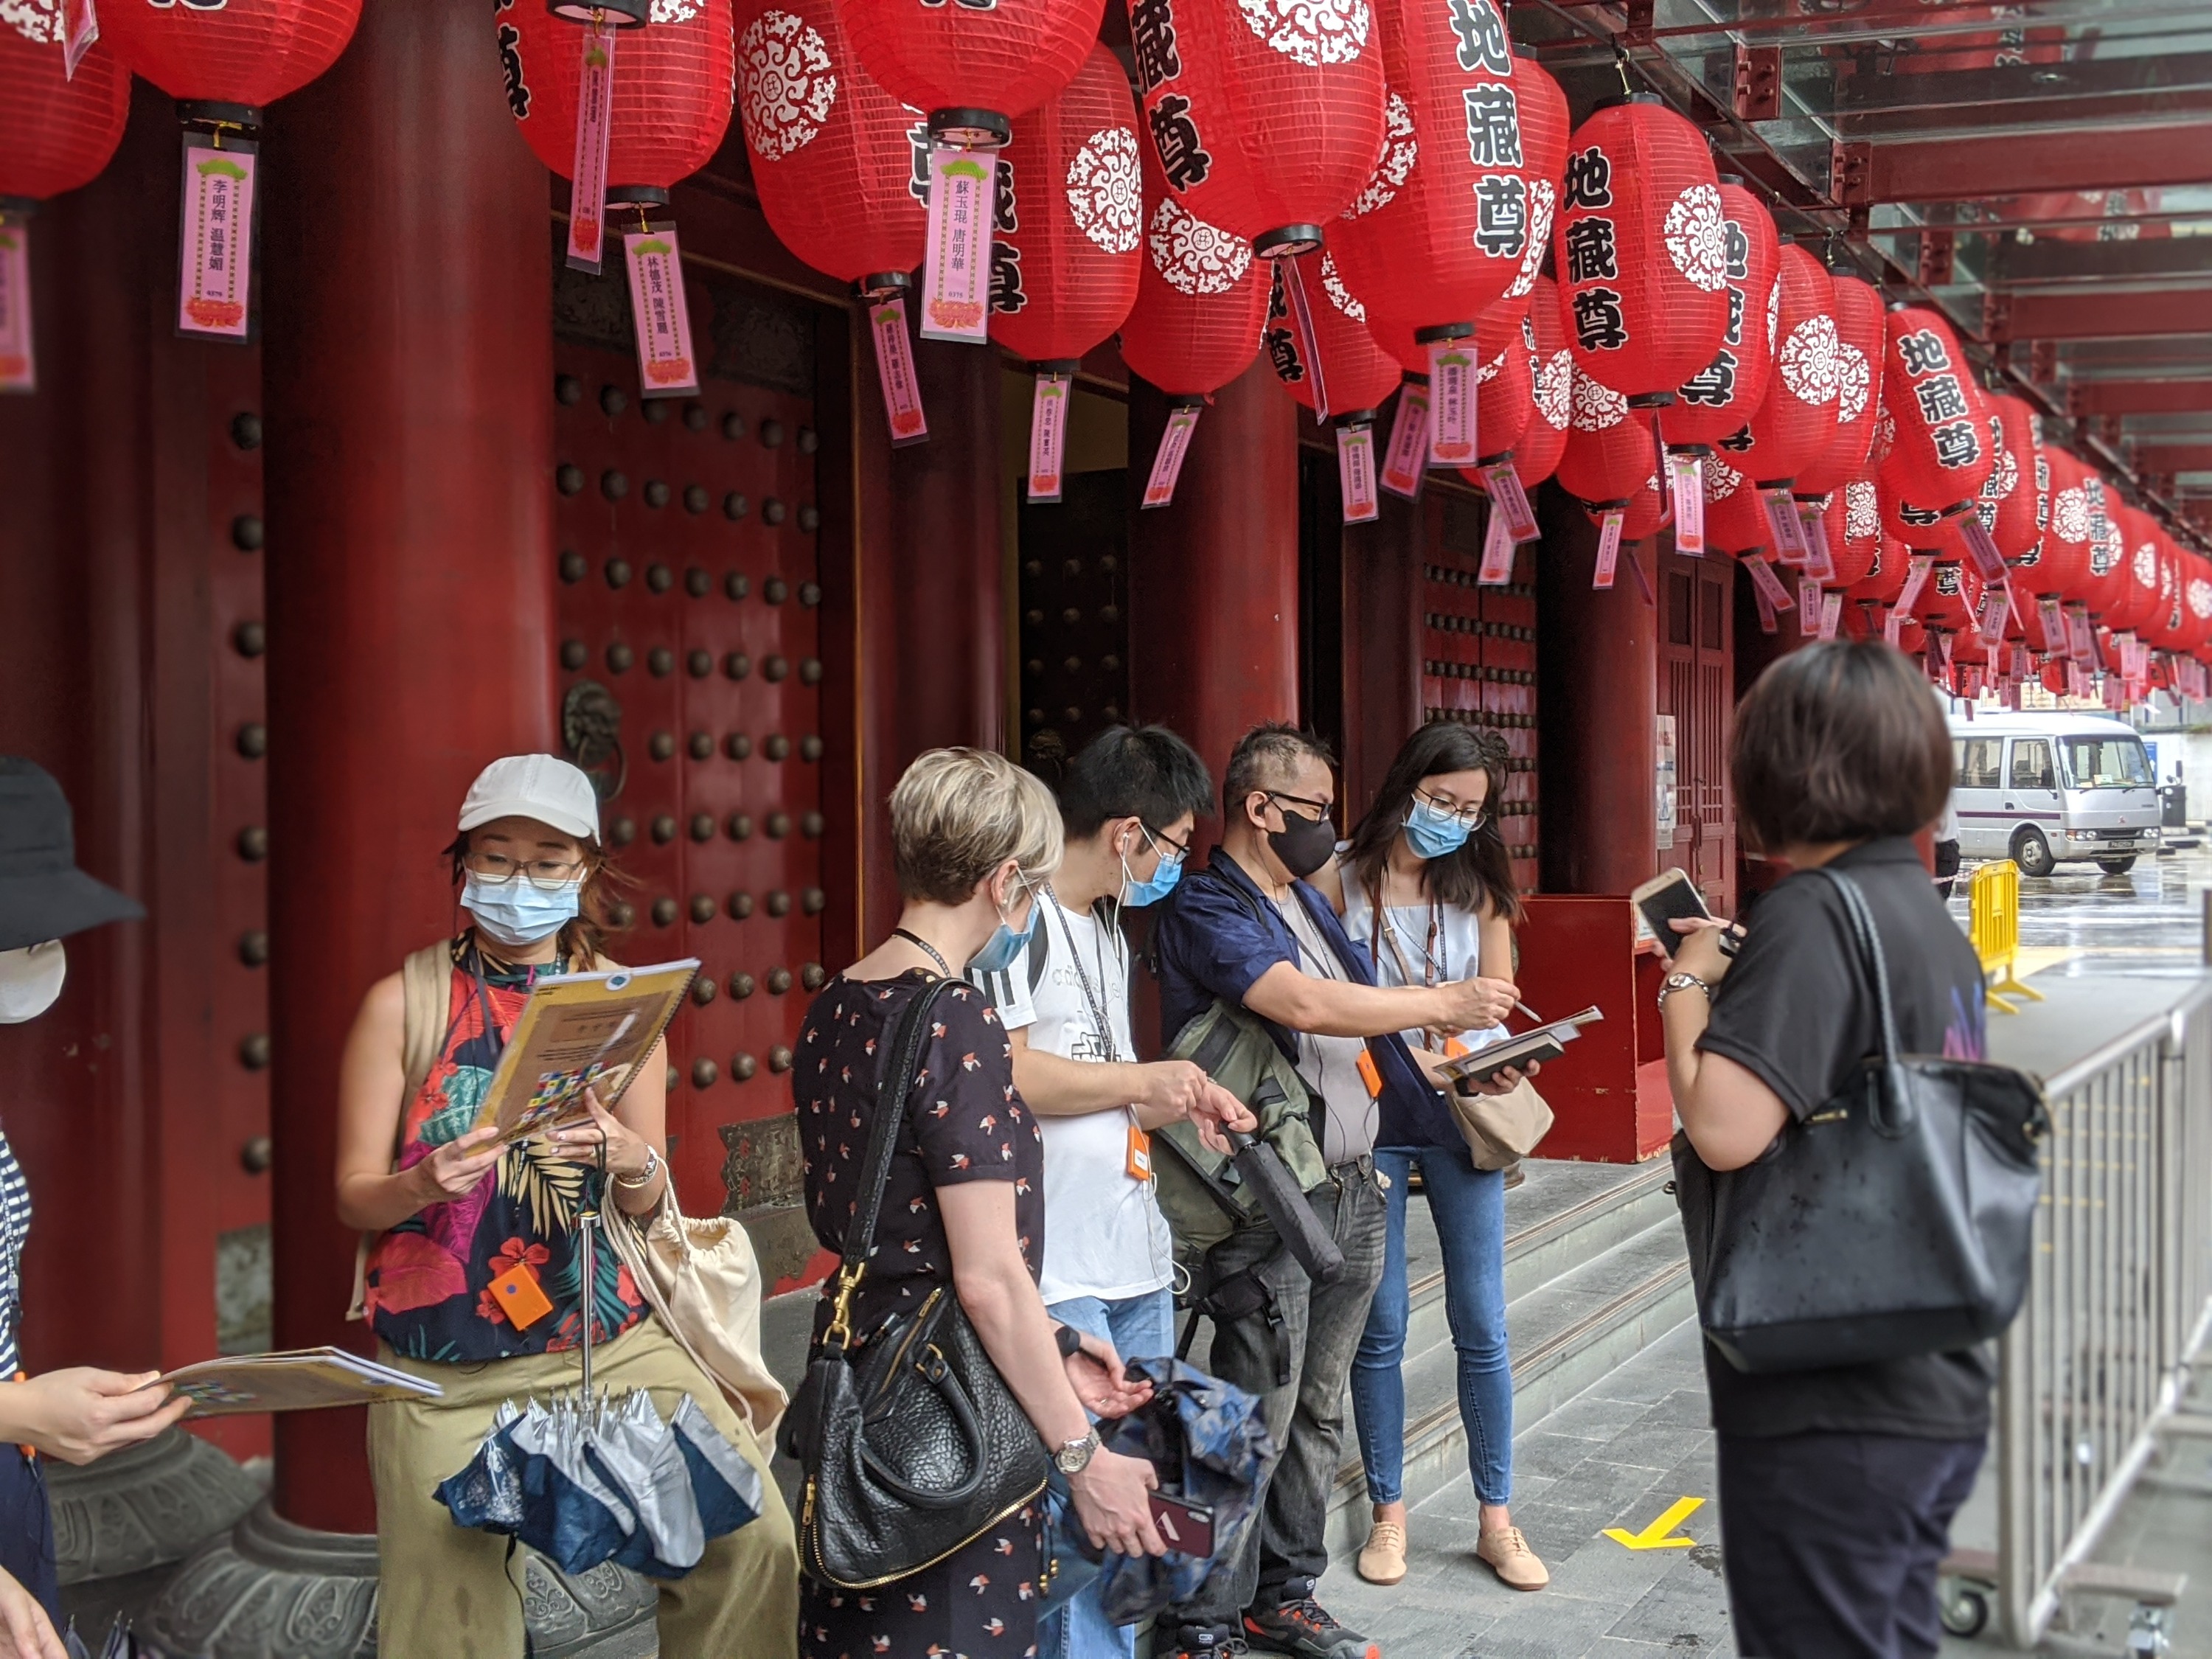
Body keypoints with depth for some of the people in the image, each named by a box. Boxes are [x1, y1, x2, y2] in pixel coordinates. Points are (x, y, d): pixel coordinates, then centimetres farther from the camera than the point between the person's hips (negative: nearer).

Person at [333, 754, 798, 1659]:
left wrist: (631, 1163, -19)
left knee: (751, 1541, -12)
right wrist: (424, 1184, -25)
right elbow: (354, 1195, -3)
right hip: (444, 1370, -1)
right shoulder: (403, 1002, -2)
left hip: (607, 1337, 1)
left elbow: (645, 1200, 4)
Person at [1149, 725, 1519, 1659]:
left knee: (1317, 1411, 14)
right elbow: (1303, 1004, -25)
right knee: (1257, 1421, -6)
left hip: (1351, 1193, 9)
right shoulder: (1207, 909, -12)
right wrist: (1444, 1004, -17)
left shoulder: (1308, 902, 17)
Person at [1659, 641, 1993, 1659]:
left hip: (1831, 1413, -9)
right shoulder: (1929, 915, 10)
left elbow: (1723, 1128, -28)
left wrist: (1687, 984, -11)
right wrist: (1738, 976, 11)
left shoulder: (1812, 915, -17)